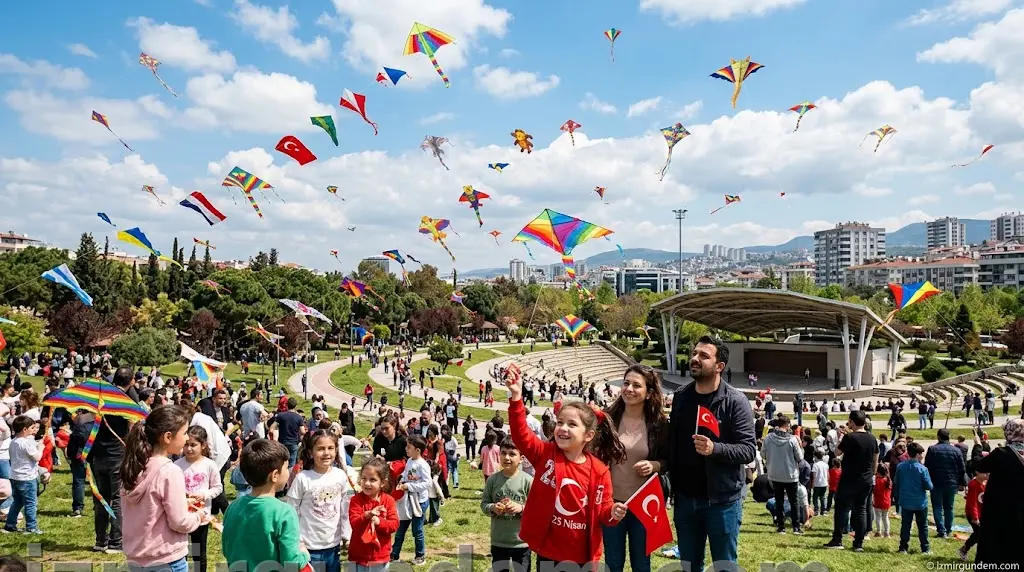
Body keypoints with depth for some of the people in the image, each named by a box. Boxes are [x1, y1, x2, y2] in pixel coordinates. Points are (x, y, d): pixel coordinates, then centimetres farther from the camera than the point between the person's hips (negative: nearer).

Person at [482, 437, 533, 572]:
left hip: (522, 542, -2)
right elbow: (483, 503, 3)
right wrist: (492, 508, -18)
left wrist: (521, 508, -25)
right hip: (498, 542, 2)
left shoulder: (528, 480, -12)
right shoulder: (493, 479, -3)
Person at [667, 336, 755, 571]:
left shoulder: (735, 401, -10)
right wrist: (671, 485, 7)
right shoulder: (680, 397, 5)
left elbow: (749, 450, -15)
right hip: (685, 498, 5)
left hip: (722, 499, -4)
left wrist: (715, 448, -31)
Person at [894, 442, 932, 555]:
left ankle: (903, 548, 10)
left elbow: (896, 483, 4)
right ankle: (925, 549, 15)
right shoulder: (922, 469, -15)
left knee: (905, 525, 10)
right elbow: (928, 486, -12)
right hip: (920, 503, -2)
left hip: (905, 502, 3)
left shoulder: (900, 467, -4)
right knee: (923, 526, 11)